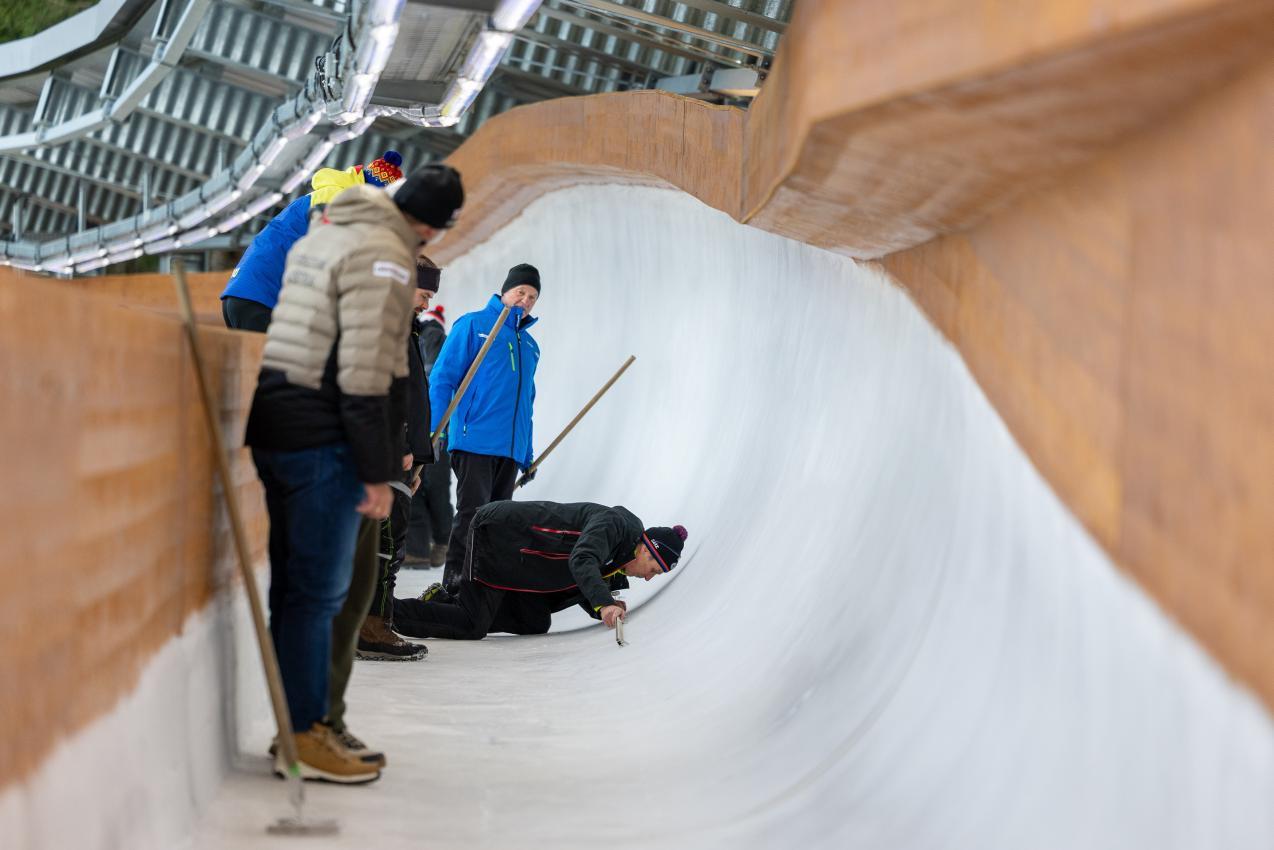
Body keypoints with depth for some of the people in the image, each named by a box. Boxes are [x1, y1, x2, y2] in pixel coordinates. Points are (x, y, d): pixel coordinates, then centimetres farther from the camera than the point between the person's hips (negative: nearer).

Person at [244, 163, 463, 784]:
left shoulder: (320, 237, 17)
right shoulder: (384, 256, -12)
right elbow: (365, 373, -18)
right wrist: (379, 473, -14)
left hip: (276, 430, 9)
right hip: (324, 443, -9)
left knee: (293, 586, 14)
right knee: (318, 591, -3)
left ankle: (300, 724, 21)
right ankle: (301, 739, 2)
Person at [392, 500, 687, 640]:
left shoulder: (619, 556, 8)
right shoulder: (614, 523, -21)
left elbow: (578, 588, 13)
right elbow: (581, 561, -39)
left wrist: (604, 610, -6)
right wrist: (603, 603, -51)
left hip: (512, 557, 10)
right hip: (495, 530, -10)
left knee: (536, 624, 10)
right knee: (473, 628, -13)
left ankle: (448, 600, 16)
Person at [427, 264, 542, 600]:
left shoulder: (530, 344, 21)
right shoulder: (473, 325, 2)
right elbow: (442, 378, -3)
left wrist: (527, 455, 21)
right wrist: (435, 429, -13)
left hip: (511, 448, 7)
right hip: (474, 441, -6)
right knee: (472, 515, -13)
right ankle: (452, 585, -10)